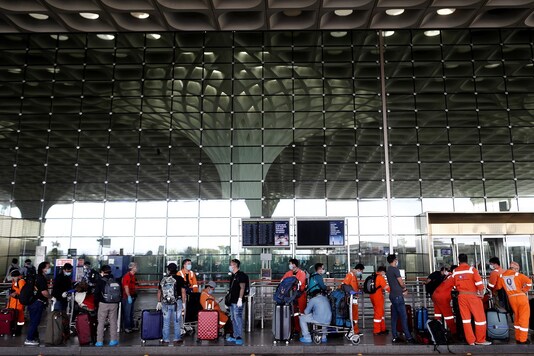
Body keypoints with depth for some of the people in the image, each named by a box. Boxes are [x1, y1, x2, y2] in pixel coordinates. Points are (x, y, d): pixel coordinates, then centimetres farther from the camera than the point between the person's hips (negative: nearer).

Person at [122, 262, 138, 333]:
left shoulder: (133, 276, 13)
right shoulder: (127, 276, -16)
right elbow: (126, 287, -20)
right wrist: (129, 296, -22)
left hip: (132, 296, 9)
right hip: (127, 297, -9)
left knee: (131, 313, 15)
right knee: (127, 313, -1)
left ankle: (131, 326, 23)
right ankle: (126, 328, 6)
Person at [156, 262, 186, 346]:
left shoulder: (163, 279, 5)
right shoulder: (180, 279, -6)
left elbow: (159, 291, 12)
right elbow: (183, 291, -8)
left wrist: (159, 302, 22)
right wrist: (183, 303, 0)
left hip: (165, 303, 3)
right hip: (176, 303, -3)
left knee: (166, 322, 11)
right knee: (177, 322, 9)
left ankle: (166, 340, 18)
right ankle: (177, 340, 15)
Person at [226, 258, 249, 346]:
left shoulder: (241, 275, -11)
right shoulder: (233, 275, 16)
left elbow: (242, 288, -17)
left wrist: (240, 299, -22)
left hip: (237, 301, -9)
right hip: (232, 301, 9)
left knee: (238, 319, -9)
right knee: (233, 320, 13)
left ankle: (239, 337, -6)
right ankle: (235, 336, 20)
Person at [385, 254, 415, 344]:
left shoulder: (388, 271, 14)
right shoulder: (395, 269, -13)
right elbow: (401, 283, -12)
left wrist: (402, 290, 9)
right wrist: (405, 289, 9)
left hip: (392, 295, 9)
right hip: (398, 296, -9)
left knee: (394, 317, 8)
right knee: (404, 317, -4)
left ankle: (395, 337, 10)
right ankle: (408, 337, -2)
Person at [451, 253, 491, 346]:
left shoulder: (455, 272, 4)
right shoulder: (472, 269, -8)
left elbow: (455, 285, 9)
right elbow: (479, 283, -13)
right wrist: (481, 293, -1)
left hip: (461, 296, 4)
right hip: (473, 296, -4)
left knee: (466, 318, 8)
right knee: (480, 318, 8)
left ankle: (471, 340, 11)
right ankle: (480, 340, 14)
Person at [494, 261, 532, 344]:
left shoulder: (502, 276, 5)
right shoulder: (518, 275, -5)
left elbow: (497, 287, 9)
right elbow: (529, 282, -16)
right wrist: (524, 290, -2)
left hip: (511, 299, 4)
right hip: (521, 297, -4)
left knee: (517, 317, 19)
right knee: (524, 318, 5)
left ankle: (518, 338, 24)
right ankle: (523, 340, 7)